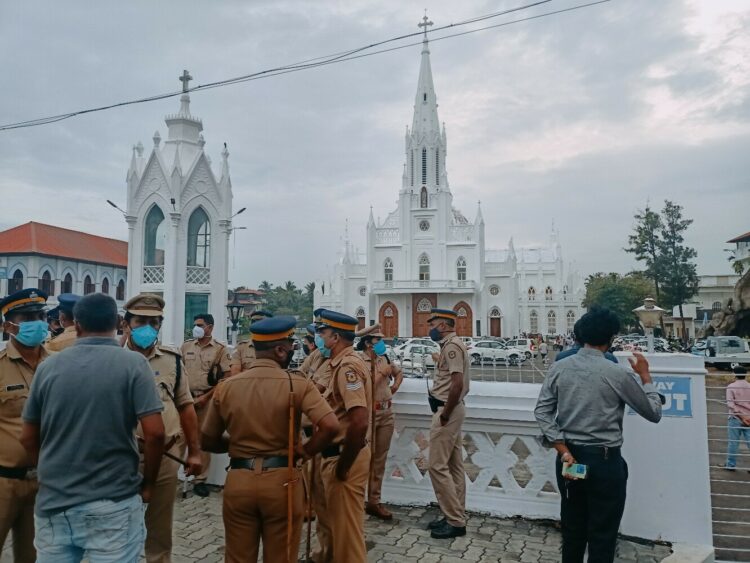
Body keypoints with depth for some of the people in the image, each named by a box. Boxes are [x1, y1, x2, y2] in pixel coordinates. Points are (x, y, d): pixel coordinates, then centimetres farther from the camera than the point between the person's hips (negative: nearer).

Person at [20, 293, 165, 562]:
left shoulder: (48, 366, 0)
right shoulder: (133, 363, -10)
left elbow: (28, 437, 7)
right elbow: (154, 432, -16)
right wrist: (147, 484, -1)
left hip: (54, 501, 3)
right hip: (113, 503, -3)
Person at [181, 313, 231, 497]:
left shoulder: (220, 349, 0)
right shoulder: (185, 347, 10)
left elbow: (226, 378, -4)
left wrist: (207, 396, -10)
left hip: (206, 399, -2)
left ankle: (200, 480, 13)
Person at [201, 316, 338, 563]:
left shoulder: (226, 387, -2)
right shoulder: (297, 383, -11)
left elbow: (208, 441, 7)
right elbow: (331, 426, -22)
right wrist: (306, 451, -6)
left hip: (238, 481, 3)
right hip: (281, 481, -2)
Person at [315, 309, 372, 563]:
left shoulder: (347, 365, -21)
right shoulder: (343, 363, 10)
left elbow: (359, 422, -30)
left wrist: (342, 466, -21)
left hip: (345, 456, -10)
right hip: (343, 453, 10)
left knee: (346, 527, 5)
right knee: (341, 524, 24)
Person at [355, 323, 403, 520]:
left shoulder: (384, 359, 10)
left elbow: (399, 372, 29)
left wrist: (395, 386, 12)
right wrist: (381, 374, -16)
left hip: (386, 413, 7)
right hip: (367, 413, -7)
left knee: (380, 459, 11)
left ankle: (374, 502, 22)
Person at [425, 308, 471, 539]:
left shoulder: (451, 346, -17)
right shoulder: (451, 345, 15)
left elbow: (457, 384, -26)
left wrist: (444, 415, -19)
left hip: (447, 410, -11)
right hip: (453, 409, 11)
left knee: (438, 465, -6)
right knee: (454, 465, 14)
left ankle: (455, 521, 1)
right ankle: (456, 516, 22)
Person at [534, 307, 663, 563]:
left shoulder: (559, 367, -2)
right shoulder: (617, 373, -12)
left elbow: (542, 411, -6)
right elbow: (654, 413, 0)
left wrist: (563, 450, -6)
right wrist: (645, 375, 11)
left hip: (570, 456, 4)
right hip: (605, 460, -4)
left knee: (572, 529, 18)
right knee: (602, 535, 10)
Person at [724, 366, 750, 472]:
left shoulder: (731, 387, -5)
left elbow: (730, 404, -14)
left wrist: (741, 416, -13)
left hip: (736, 418, -3)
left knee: (733, 442, 6)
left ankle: (731, 465, 14)